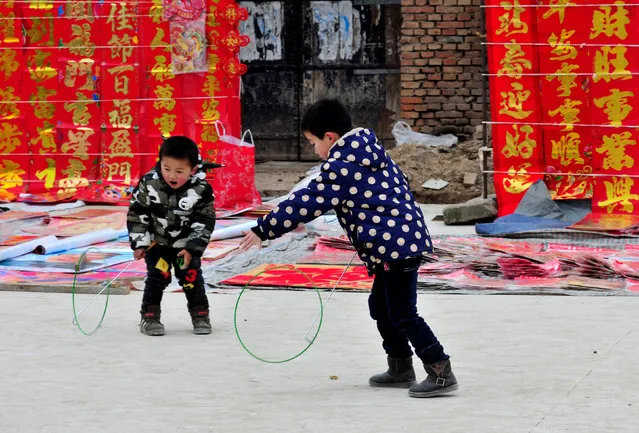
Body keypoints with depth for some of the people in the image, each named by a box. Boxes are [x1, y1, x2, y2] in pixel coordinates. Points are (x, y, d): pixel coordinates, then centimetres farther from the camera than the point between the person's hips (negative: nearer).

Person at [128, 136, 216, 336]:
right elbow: (137, 214, -9)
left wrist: (192, 248, -16)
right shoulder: (149, 184, -20)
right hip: (157, 242, 0)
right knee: (157, 276, -9)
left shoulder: (201, 190, -21)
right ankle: (149, 316, 2)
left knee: (191, 277, -1)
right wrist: (140, 243, -10)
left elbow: (205, 223, -13)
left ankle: (200, 314, 17)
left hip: (186, 244, 0)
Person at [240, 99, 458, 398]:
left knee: (402, 314, -6)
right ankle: (400, 370, 26)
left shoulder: (341, 166, -14)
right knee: (381, 305, 19)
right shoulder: (371, 151, 15)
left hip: (395, 246, -10)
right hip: (405, 238, 10)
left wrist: (263, 230, -8)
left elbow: (307, 203, -14)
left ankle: (441, 372, -4)